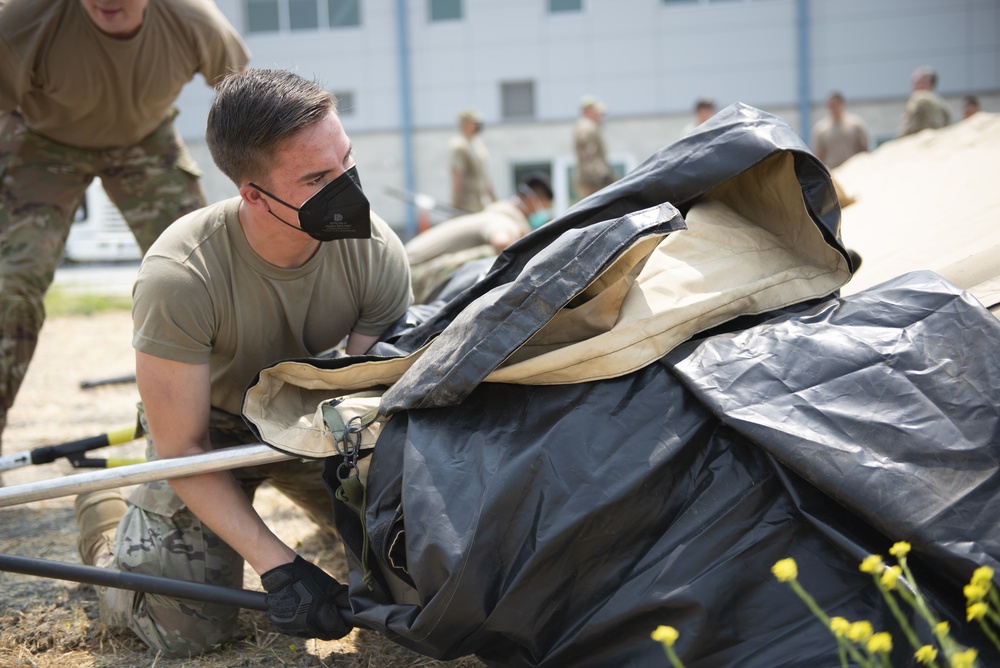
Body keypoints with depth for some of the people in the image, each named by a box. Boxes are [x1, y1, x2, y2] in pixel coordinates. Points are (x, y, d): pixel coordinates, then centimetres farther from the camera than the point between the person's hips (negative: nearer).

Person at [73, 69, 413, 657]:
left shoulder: (376, 252, -25)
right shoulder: (180, 277, -35)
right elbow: (182, 449, -27)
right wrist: (279, 568, -35)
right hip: (214, 430, -3)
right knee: (181, 626, -16)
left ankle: (316, 500, 24)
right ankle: (105, 518, 17)